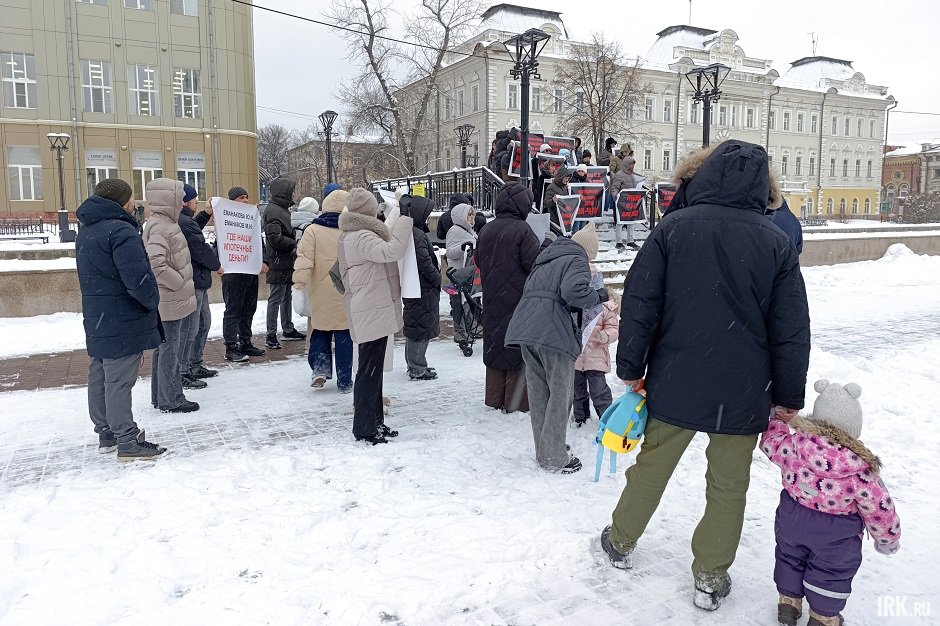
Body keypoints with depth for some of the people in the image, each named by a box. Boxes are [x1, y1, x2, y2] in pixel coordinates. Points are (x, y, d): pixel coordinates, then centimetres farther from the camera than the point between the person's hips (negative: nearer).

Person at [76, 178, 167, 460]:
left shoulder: (86, 231, 13)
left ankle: (107, 433, 28)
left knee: (99, 378, 15)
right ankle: (127, 441, 4)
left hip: (96, 320, 10)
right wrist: (152, 301, -8)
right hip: (122, 322, -10)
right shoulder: (120, 230, -19)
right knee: (119, 381, -4)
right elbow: (138, 278, -25)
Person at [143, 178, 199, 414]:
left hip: (175, 300, 10)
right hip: (171, 302, -10)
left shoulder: (166, 223, 14)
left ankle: (161, 396, 28)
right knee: (170, 351, 0)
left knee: (165, 349, 17)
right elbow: (156, 264, -29)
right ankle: (170, 400, 10)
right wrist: (180, 285, -19)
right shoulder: (159, 226, -17)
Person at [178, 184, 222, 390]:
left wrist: (206, 214, 25)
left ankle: (195, 366, 31)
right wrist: (217, 265, -3)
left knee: (203, 323, 21)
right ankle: (182, 373, 1)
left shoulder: (183, 221, 11)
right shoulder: (184, 223, -21)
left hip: (197, 281, 11)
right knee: (191, 328, -6)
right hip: (194, 282, -11)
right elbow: (201, 249, -18)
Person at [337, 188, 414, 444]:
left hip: (373, 310, 11)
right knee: (370, 370, -4)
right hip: (372, 312, -11)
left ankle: (375, 422, 26)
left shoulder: (350, 236, 16)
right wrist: (404, 219, -25)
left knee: (373, 368, 16)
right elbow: (391, 251, -30)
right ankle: (365, 428, 4)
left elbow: (385, 242, 25)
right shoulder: (362, 237, -17)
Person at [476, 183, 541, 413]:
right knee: (518, 348, 3)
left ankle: (494, 399, 22)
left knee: (495, 346, 14)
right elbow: (535, 264, -17)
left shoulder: (486, 231, 5)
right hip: (518, 300, -6)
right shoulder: (522, 230, -16)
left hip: (493, 300, 6)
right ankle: (516, 402, 8)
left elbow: (479, 262, 15)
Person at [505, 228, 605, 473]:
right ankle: (554, 458, 8)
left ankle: (543, 452, 24)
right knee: (560, 393, 3)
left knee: (538, 393, 15)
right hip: (552, 332, -8)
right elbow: (573, 290, -19)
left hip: (524, 328, 8)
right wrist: (598, 296, -1)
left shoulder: (545, 259, 27)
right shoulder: (576, 260, 1)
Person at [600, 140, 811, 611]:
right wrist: (789, 398, 8)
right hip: (743, 394, 0)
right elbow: (792, 332, -2)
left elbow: (639, 305, -8)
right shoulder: (777, 242, -4)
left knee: (651, 467, 18)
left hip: (676, 383, 0)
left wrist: (630, 369, 2)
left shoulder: (673, 227, -7)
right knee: (728, 487, 16)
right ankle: (710, 579, 28)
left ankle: (620, 542, 38)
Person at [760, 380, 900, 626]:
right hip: (836, 536, -2)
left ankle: (788, 601, 41)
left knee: (790, 557, 26)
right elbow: (880, 507, -14)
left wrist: (779, 420, 19)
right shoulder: (861, 470, -26)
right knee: (830, 570, 20)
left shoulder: (793, 446, -23)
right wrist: (888, 539, 5)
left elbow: (770, 442, 1)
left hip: (792, 520, 3)